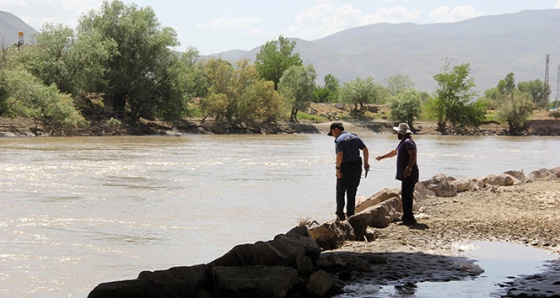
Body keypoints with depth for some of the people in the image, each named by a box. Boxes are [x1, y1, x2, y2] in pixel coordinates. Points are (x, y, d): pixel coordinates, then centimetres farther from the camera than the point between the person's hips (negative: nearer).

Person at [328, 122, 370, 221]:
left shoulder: (339, 139, -9)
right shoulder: (355, 137, 11)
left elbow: (340, 154, -22)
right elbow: (365, 149, 5)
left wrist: (338, 168, -16)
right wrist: (366, 162, 9)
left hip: (345, 168, -6)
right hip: (357, 167, 6)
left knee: (340, 192, 6)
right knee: (352, 192, 14)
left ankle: (340, 215, 2)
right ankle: (350, 214, 14)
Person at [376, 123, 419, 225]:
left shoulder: (408, 142, -11)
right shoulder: (403, 142, 23)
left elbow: (413, 155, -26)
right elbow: (394, 152, 40)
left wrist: (409, 168, -36)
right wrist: (382, 157, 49)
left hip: (408, 174, -11)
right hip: (405, 175, 11)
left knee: (407, 196, -14)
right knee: (405, 195, 12)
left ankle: (409, 218, -17)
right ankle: (406, 217, 16)